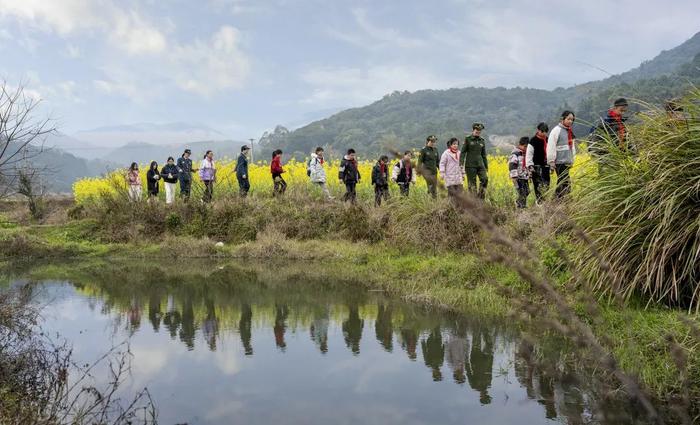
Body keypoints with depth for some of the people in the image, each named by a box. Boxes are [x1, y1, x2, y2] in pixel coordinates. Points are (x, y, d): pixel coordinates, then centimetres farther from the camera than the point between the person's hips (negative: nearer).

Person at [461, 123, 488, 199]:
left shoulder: (482, 141, 13)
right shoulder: (468, 139, 2)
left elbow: (484, 155, 19)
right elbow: (463, 152, -1)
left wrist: (486, 167, 17)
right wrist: (461, 164, -13)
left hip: (480, 164, 4)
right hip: (470, 165, -3)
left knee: (485, 179, -16)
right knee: (472, 184, -3)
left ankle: (481, 199, -7)